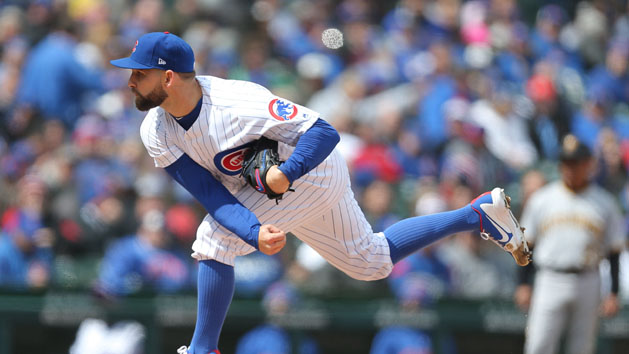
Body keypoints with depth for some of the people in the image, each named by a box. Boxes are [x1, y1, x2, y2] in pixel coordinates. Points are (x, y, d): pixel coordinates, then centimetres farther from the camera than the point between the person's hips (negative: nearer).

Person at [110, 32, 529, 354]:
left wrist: (286, 173, -46)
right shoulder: (157, 132, -13)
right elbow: (210, 194, -18)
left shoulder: (236, 104, -34)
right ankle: (479, 213, 29)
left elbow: (323, 131, -31)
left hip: (311, 169, -8)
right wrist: (255, 234, -35)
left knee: (214, 239, -20)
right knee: (373, 262, 20)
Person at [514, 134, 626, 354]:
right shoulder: (541, 199, 6)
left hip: (588, 285, 0)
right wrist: (524, 284, 2)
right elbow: (527, 244, 9)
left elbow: (614, 251, 5)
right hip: (549, 283, 0)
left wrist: (614, 293, -2)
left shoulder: (604, 202, 5)